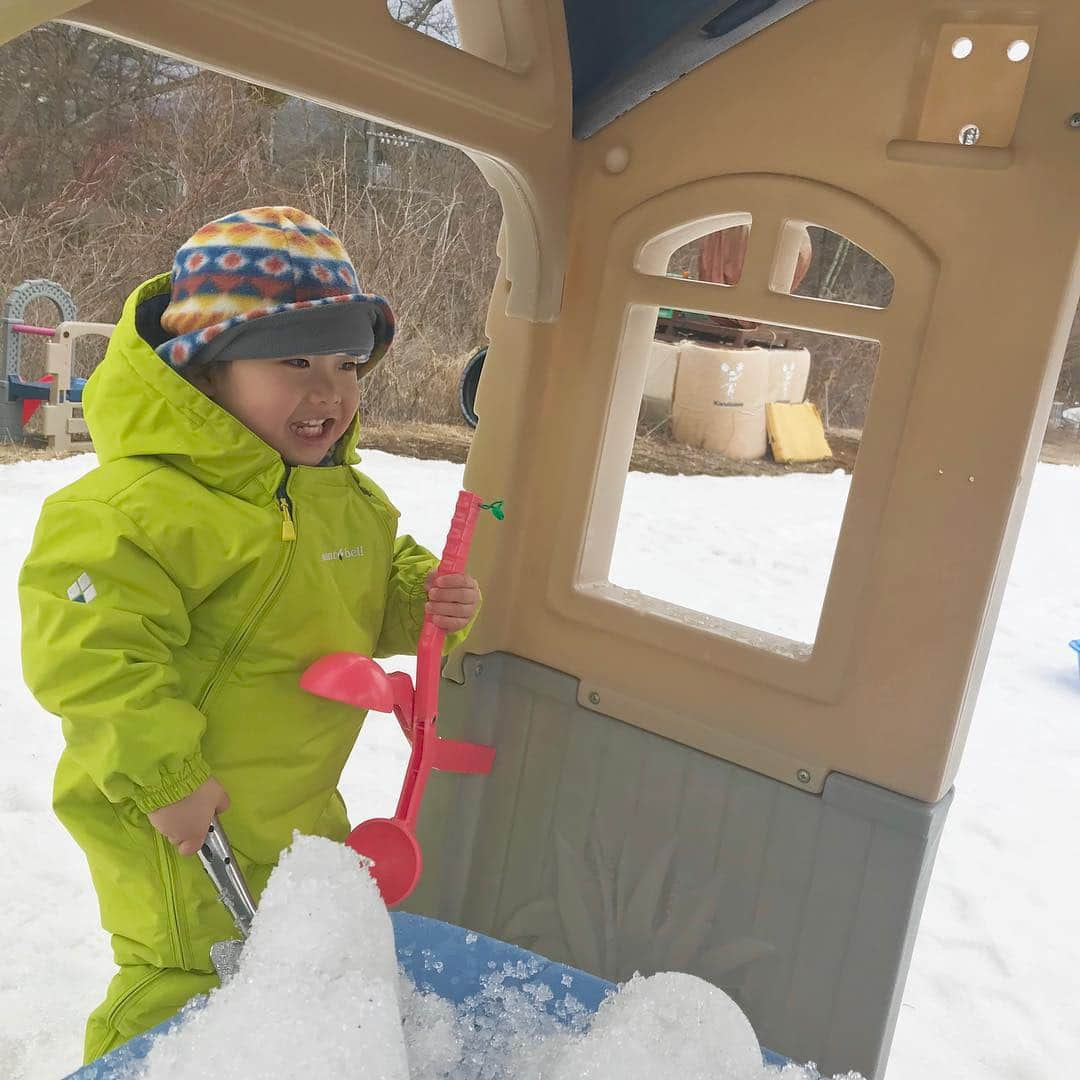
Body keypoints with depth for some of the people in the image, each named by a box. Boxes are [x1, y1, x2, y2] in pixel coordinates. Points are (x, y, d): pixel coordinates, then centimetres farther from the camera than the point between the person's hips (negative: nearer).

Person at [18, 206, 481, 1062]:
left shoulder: (347, 491, 1)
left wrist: (427, 599, -8)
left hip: (300, 807, 9)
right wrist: (165, 773, -28)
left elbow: (375, 591, 14)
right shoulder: (142, 502, -29)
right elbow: (84, 650, -32)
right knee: (183, 985, 7)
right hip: (177, 827, -8)